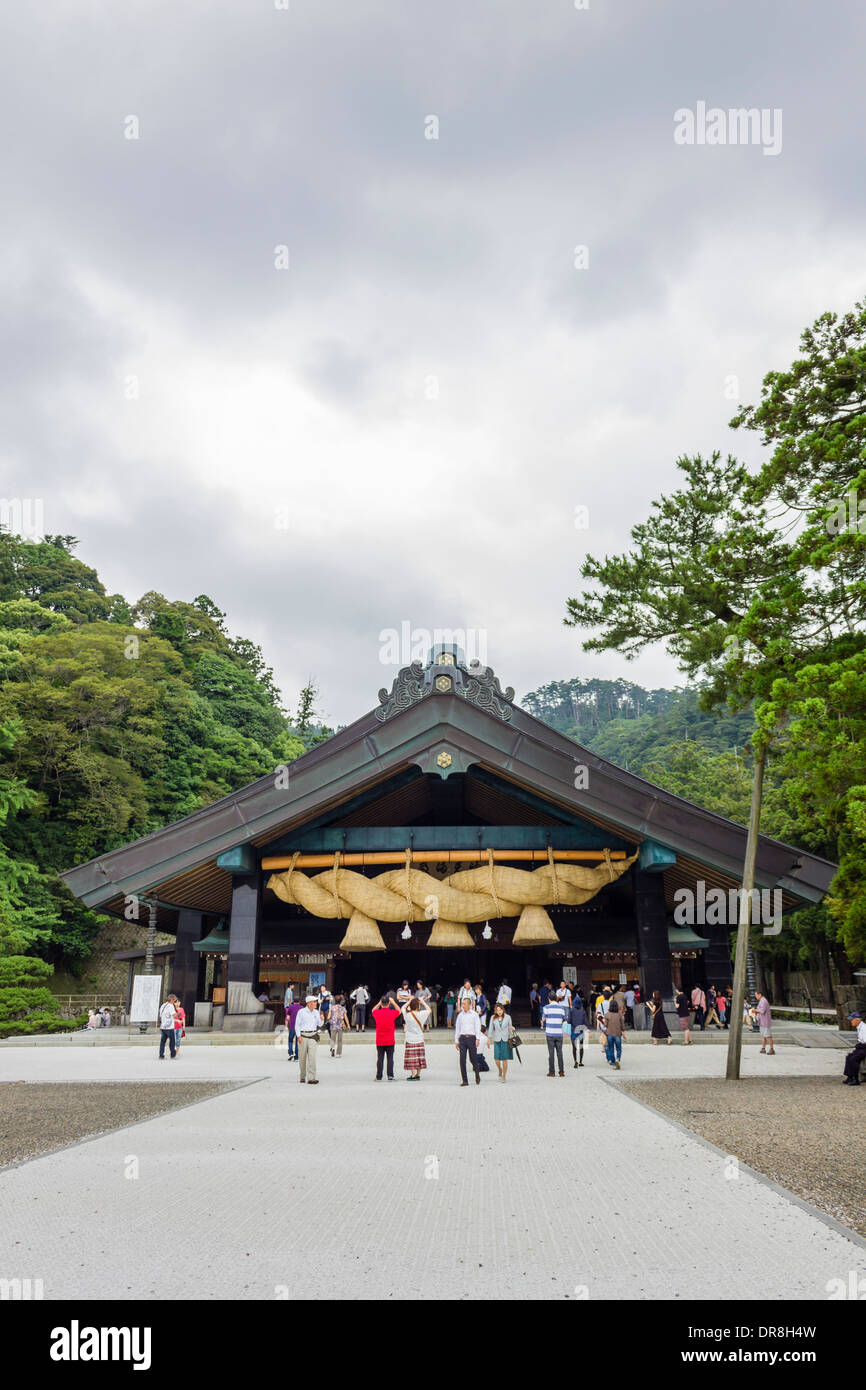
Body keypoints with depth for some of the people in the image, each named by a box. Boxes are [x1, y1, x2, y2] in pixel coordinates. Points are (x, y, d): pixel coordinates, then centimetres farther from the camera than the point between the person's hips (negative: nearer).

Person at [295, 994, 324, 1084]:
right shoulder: (301, 1012, -2)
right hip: (303, 1036, -1)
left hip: (313, 1036, 1)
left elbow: (319, 1025, 15)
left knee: (312, 1057, -10)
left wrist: (322, 1020, -6)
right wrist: (299, 1036, -8)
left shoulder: (316, 1012, 8)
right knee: (302, 1058, 7)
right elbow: (297, 1025, 1)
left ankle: (312, 1078, -11)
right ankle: (302, 1077, 25)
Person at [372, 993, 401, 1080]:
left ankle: (379, 1076, 7)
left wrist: (380, 1003, 15)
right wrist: (393, 1002, 18)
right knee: (390, 1058, 4)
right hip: (390, 1041, -1)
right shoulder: (392, 1013, -8)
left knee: (380, 1059, 6)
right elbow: (399, 1010, 15)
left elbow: (373, 1010, 20)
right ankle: (390, 1075, -1)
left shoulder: (377, 1013, -5)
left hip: (379, 1041, 1)